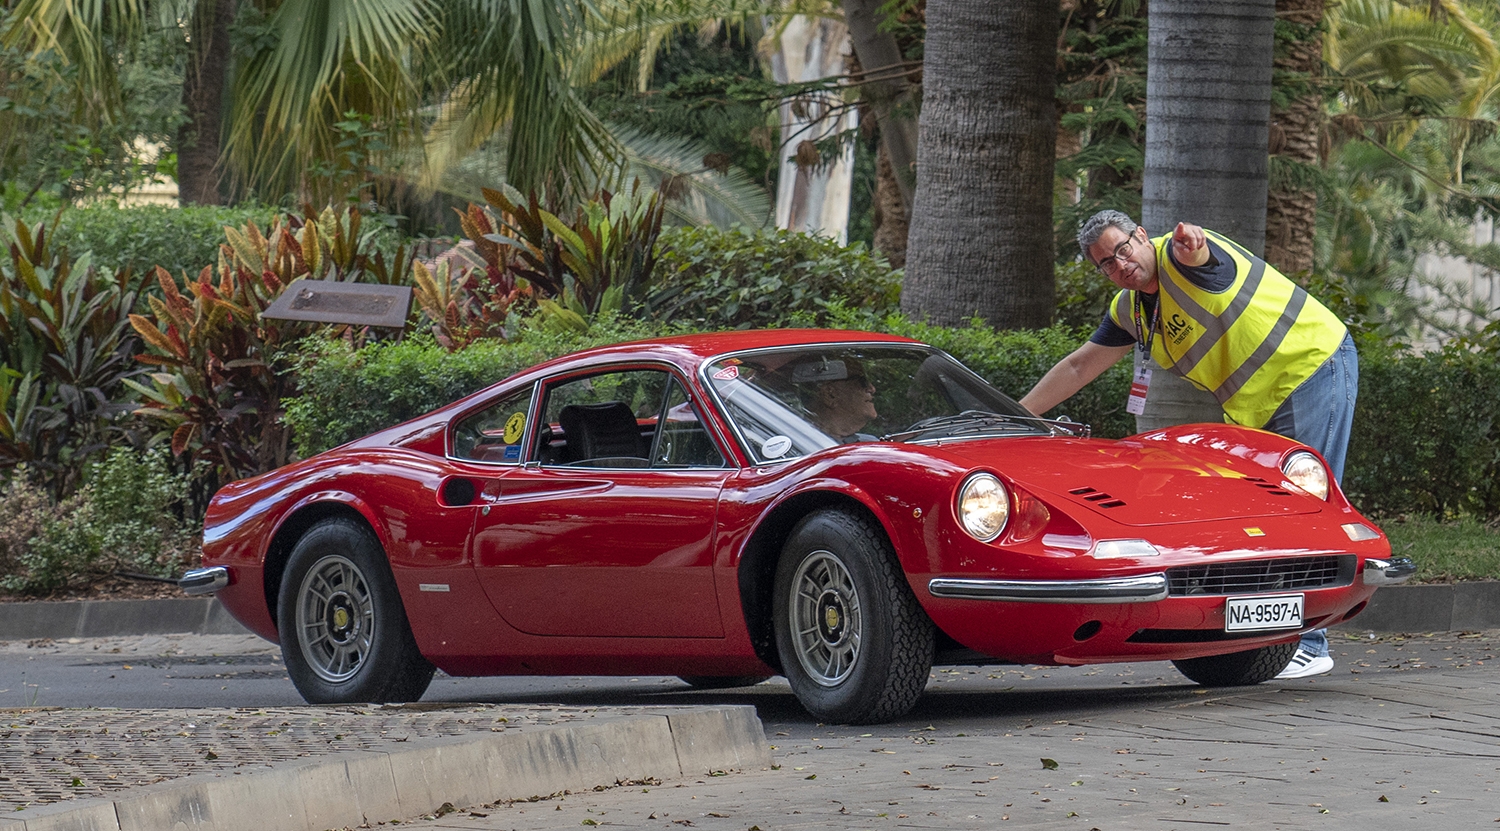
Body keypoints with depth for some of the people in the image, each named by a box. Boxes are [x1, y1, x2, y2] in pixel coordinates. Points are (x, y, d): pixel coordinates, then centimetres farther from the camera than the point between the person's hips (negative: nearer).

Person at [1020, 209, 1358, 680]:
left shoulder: (1176, 258, -16)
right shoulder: (1130, 311, 10)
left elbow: (1195, 254, -41)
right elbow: (1077, 368, 18)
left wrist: (1191, 247, -66)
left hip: (1316, 365, -10)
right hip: (1259, 409, 10)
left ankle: (1309, 645, -13)